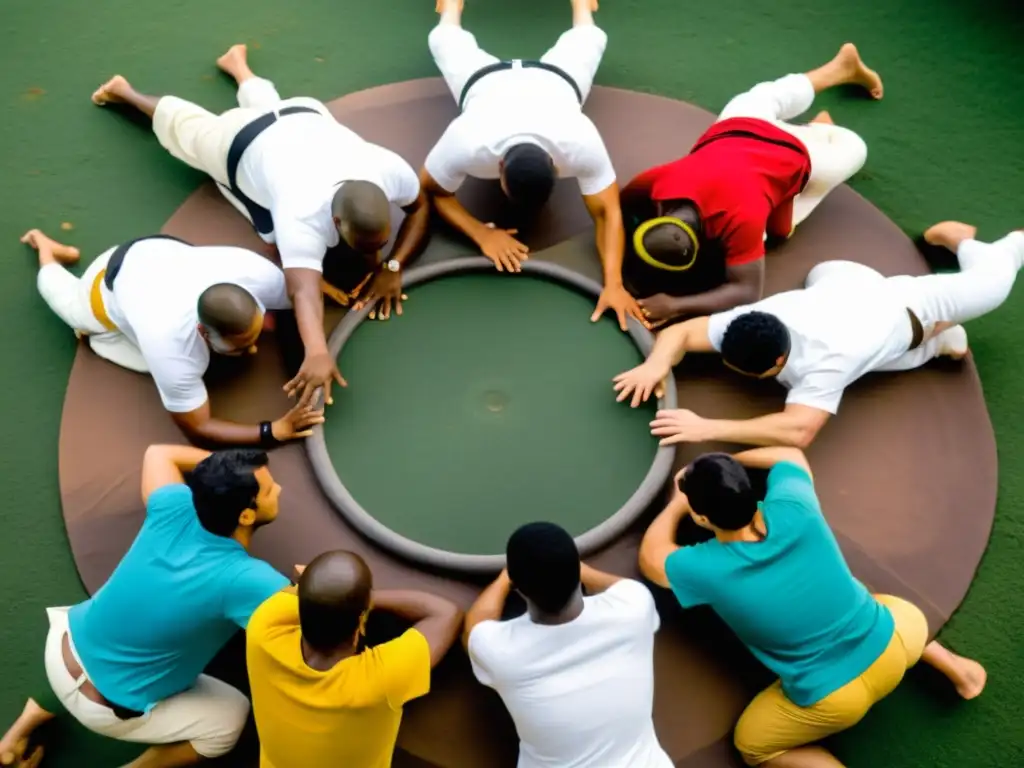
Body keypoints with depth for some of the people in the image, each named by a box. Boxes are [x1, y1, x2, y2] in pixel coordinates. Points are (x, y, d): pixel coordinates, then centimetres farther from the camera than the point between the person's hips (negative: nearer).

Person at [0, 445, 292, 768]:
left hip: (64, 642, 6)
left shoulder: (176, 508, -16)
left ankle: (36, 715, 37)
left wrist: (225, 464, 4)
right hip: (100, 706, -5)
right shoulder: (242, 579, -32)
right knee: (231, 717, 10)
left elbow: (159, 452, 4)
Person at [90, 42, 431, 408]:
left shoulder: (391, 169, -39)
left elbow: (421, 208, -18)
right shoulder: (304, 215, -50)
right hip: (244, 145, -4)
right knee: (186, 127, 28)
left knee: (264, 104, 40)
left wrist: (393, 266, -32)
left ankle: (236, 61, 68)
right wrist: (317, 353, -80)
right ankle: (125, 91, 56)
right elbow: (303, 291, -63)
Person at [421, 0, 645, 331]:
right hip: (485, 79, 0)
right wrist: (482, 234, -46)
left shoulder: (580, 144, -48)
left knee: (586, 39, 35)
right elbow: (430, 191, -31)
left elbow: (608, 212, -43)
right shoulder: (467, 143, -47)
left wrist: (614, 284, -57)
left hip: (554, 79, 0)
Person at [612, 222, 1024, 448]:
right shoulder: (751, 318, -34)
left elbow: (798, 431, -59)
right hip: (850, 282, 3)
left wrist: (708, 429, -64)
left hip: (907, 308, -3)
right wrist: (656, 364, -53)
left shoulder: (824, 363, -48)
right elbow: (681, 331, -31)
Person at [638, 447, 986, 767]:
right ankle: (955, 667, 24)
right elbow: (791, 454, 5)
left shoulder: (708, 568, -26)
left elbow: (650, 557, -3)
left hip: (833, 700, -5)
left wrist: (679, 503, 7)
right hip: (888, 648, 5)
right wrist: (729, 462, 8)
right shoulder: (793, 508, -19)